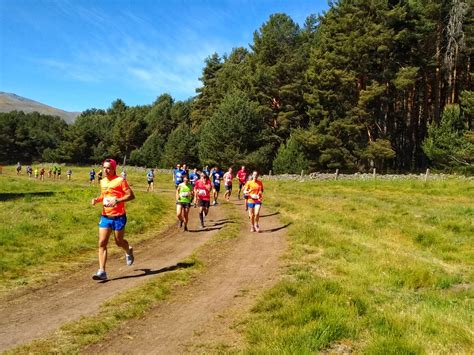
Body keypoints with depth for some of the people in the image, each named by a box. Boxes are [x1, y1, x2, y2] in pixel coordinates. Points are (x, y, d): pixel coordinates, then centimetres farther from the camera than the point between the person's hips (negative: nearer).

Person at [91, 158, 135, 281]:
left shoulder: (120, 180, -10)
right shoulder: (102, 182, 9)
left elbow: (131, 196, -13)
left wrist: (117, 200, -26)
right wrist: (97, 199, 4)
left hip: (118, 217, -5)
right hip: (105, 217, 5)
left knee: (119, 242, 9)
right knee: (102, 243, -4)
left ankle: (129, 251, 44)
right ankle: (102, 271, -3)